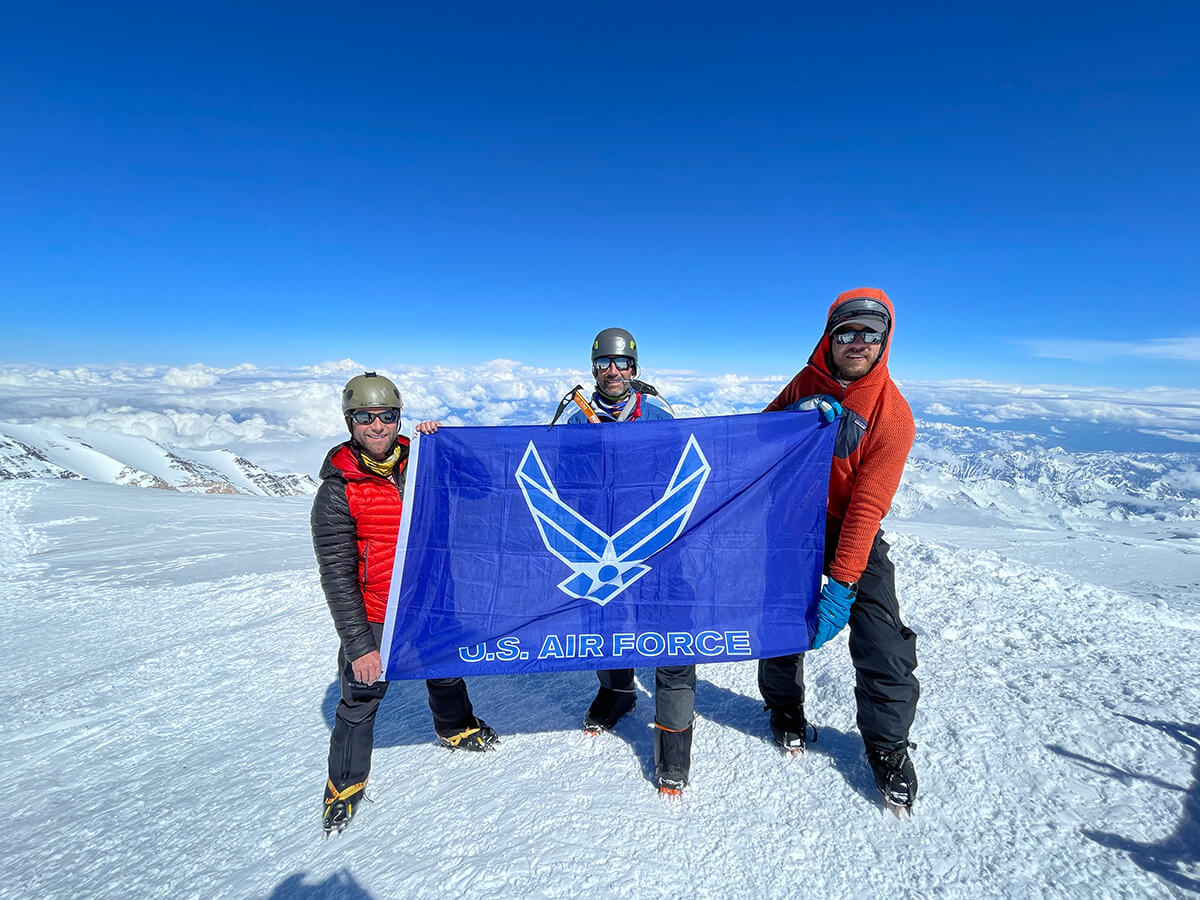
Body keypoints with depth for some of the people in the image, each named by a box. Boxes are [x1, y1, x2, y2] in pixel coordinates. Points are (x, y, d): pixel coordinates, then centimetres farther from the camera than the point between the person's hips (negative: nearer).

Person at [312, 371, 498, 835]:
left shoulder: (419, 459, -4)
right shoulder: (337, 490, -15)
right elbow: (337, 575, -14)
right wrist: (358, 644, -16)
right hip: (374, 619, -4)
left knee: (447, 672, 23)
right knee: (360, 700, 8)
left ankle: (456, 729, 53)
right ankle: (345, 784, 35)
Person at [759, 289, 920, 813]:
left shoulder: (893, 416, -18)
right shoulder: (806, 384, -6)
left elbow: (867, 507, -24)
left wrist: (841, 586, -28)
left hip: (852, 531, -2)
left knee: (883, 643, -7)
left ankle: (888, 745, 20)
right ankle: (785, 708, 38)